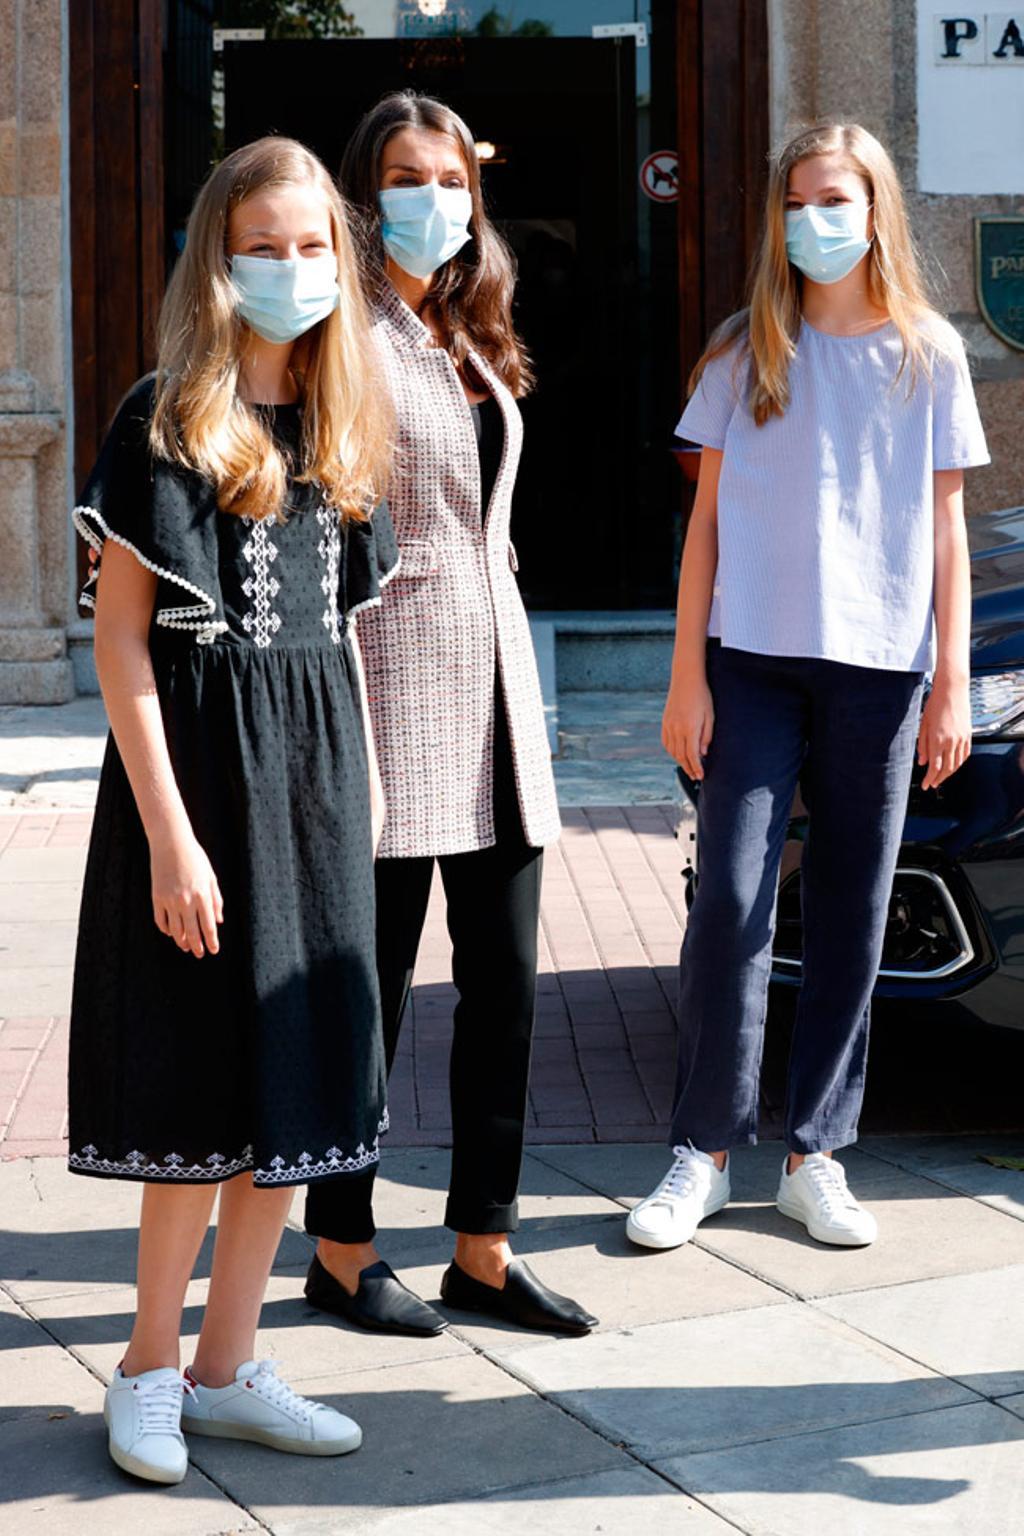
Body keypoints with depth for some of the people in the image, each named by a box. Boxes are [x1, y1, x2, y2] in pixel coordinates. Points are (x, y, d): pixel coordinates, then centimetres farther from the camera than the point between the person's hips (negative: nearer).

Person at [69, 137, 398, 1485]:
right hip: (202, 757, -6)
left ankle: (228, 1369, 20)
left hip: (318, 768, 6)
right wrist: (167, 830, -16)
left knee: (293, 1074, 8)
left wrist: (363, 785, 9)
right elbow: (120, 633, -11)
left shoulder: (341, 429, 11)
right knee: (204, 1084, 0)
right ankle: (150, 1368, 17)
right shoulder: (167, 422, -8)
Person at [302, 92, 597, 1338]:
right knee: (374, 986, 1)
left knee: (505, 982, 8)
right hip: (392, 674, -8)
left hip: (493, 668, 8)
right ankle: (342, 1252, 14)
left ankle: (482, 1248, 18)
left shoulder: (471, 339, 18)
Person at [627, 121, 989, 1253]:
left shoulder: (928, 354, 7)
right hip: (753, 659, -1)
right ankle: (704, 1150, 3)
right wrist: (687, 678, 0)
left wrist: (952, 684, 2)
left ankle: (814, 1152, 14)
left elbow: (946, 532, 8)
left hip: (879, 666, 1)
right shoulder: (744, 355, 6)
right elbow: (708, 523, 6)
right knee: (731, 897, -7)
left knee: (852, 912, 5)